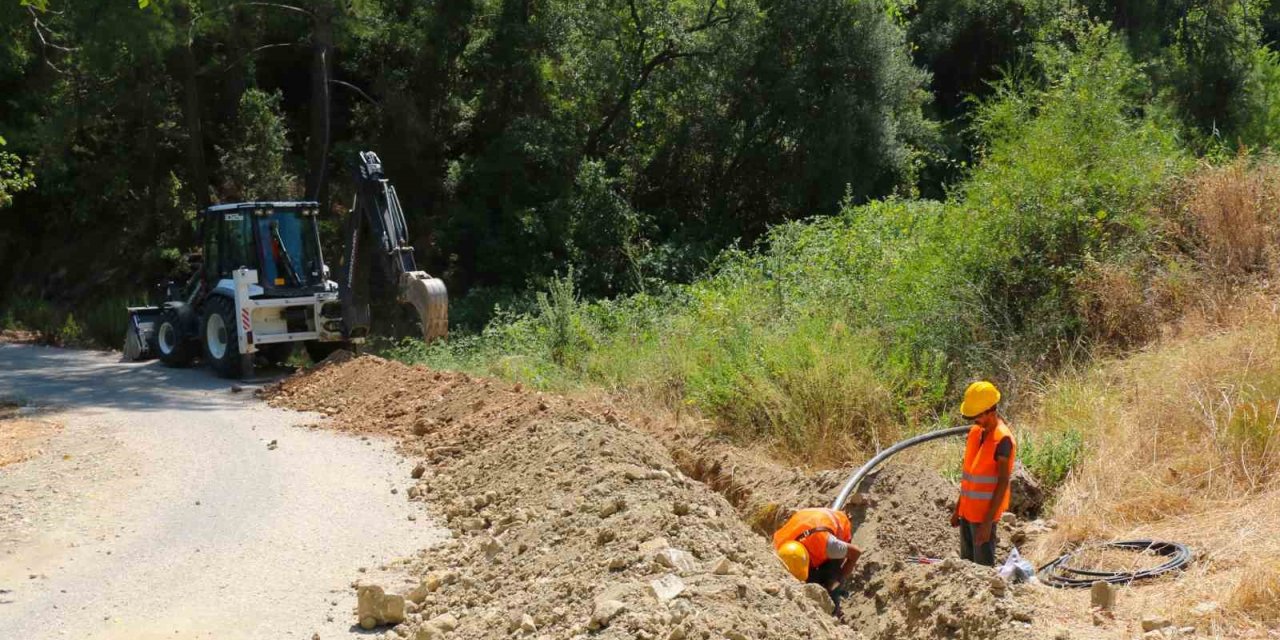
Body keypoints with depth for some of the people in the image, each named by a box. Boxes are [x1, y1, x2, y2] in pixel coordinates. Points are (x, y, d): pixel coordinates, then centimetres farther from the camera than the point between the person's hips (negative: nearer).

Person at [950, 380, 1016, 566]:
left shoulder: (1002, 439, -17)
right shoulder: (975, 432, 8)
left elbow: (1003, 483, -18)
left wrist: (988, 521, -21)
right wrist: (958, 509, 17)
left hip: (984, 514, -8)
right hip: (968, 511, 8)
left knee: (984, 566, -3)